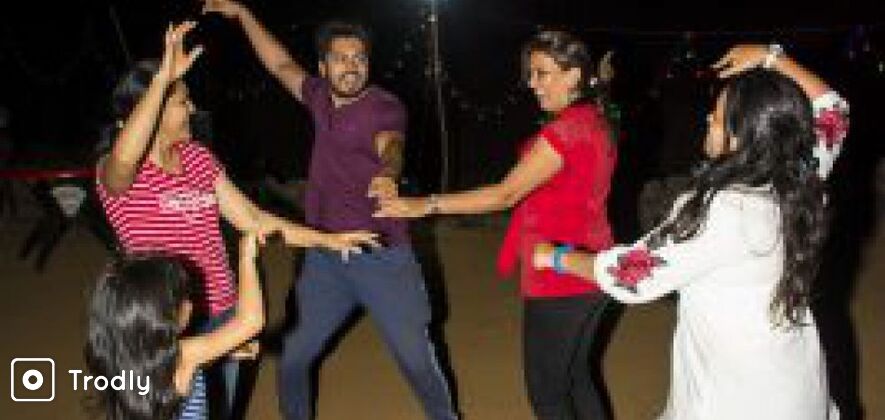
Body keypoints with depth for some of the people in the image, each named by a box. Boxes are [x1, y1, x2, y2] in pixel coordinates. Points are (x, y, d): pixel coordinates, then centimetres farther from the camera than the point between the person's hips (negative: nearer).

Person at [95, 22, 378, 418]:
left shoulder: (199, 158, 4)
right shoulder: (116, 173, -15)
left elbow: (250, 218, 7)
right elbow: (125, 159, -41)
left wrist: (326, 239, 4)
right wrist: (162, 78, -42)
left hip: (221, 316, 6)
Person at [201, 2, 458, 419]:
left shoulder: (384, 106, -11)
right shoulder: (322, 97, 6)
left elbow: (390, 146, -33)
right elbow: (281, 64, 23)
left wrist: (386, 176, -56)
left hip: (382, 256, -5)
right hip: (324, 259, 5)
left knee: (418, 360, 0)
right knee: (292, 359, 8)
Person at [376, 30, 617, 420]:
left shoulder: (565, 129, -21)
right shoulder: (596, 122, 7)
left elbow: (506, 194, -23)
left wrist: (425, 205, -23)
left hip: (561, 278, -9)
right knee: (575, 374, 23)